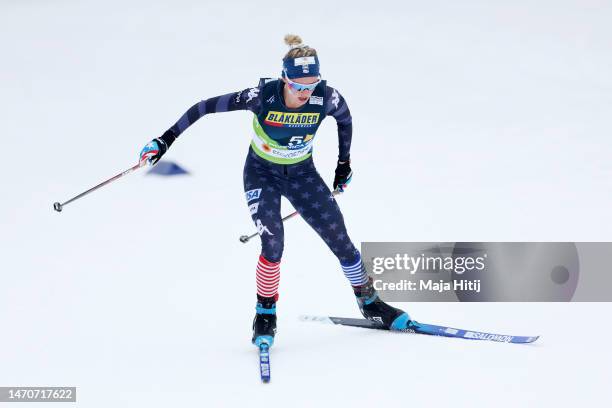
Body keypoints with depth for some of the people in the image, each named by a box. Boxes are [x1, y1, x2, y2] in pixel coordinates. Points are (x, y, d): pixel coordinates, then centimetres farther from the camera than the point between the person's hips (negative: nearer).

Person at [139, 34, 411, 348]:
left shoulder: (326, 97, -25)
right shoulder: (263, 95, -31)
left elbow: (345, 118, 0)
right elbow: (208, 106, -22)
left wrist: (345, 162, 9)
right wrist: (167, 138, -20)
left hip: (302, 173, 2)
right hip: (262, 173, -2)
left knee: (340, 239, 0)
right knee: (273, 244, -20)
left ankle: (369, 302, 24)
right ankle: (265, 313, 3)